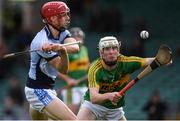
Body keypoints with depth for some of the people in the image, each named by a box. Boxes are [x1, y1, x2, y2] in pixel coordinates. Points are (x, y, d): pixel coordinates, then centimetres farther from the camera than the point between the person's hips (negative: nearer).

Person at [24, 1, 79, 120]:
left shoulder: (62, 32, 4)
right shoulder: (42, 41, -22)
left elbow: (75, 48, -19)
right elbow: (63, 69, -22)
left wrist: (61, 47, -40)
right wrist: (63, 52, -41)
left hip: (48, 89, 10)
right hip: (39, 92, -10)